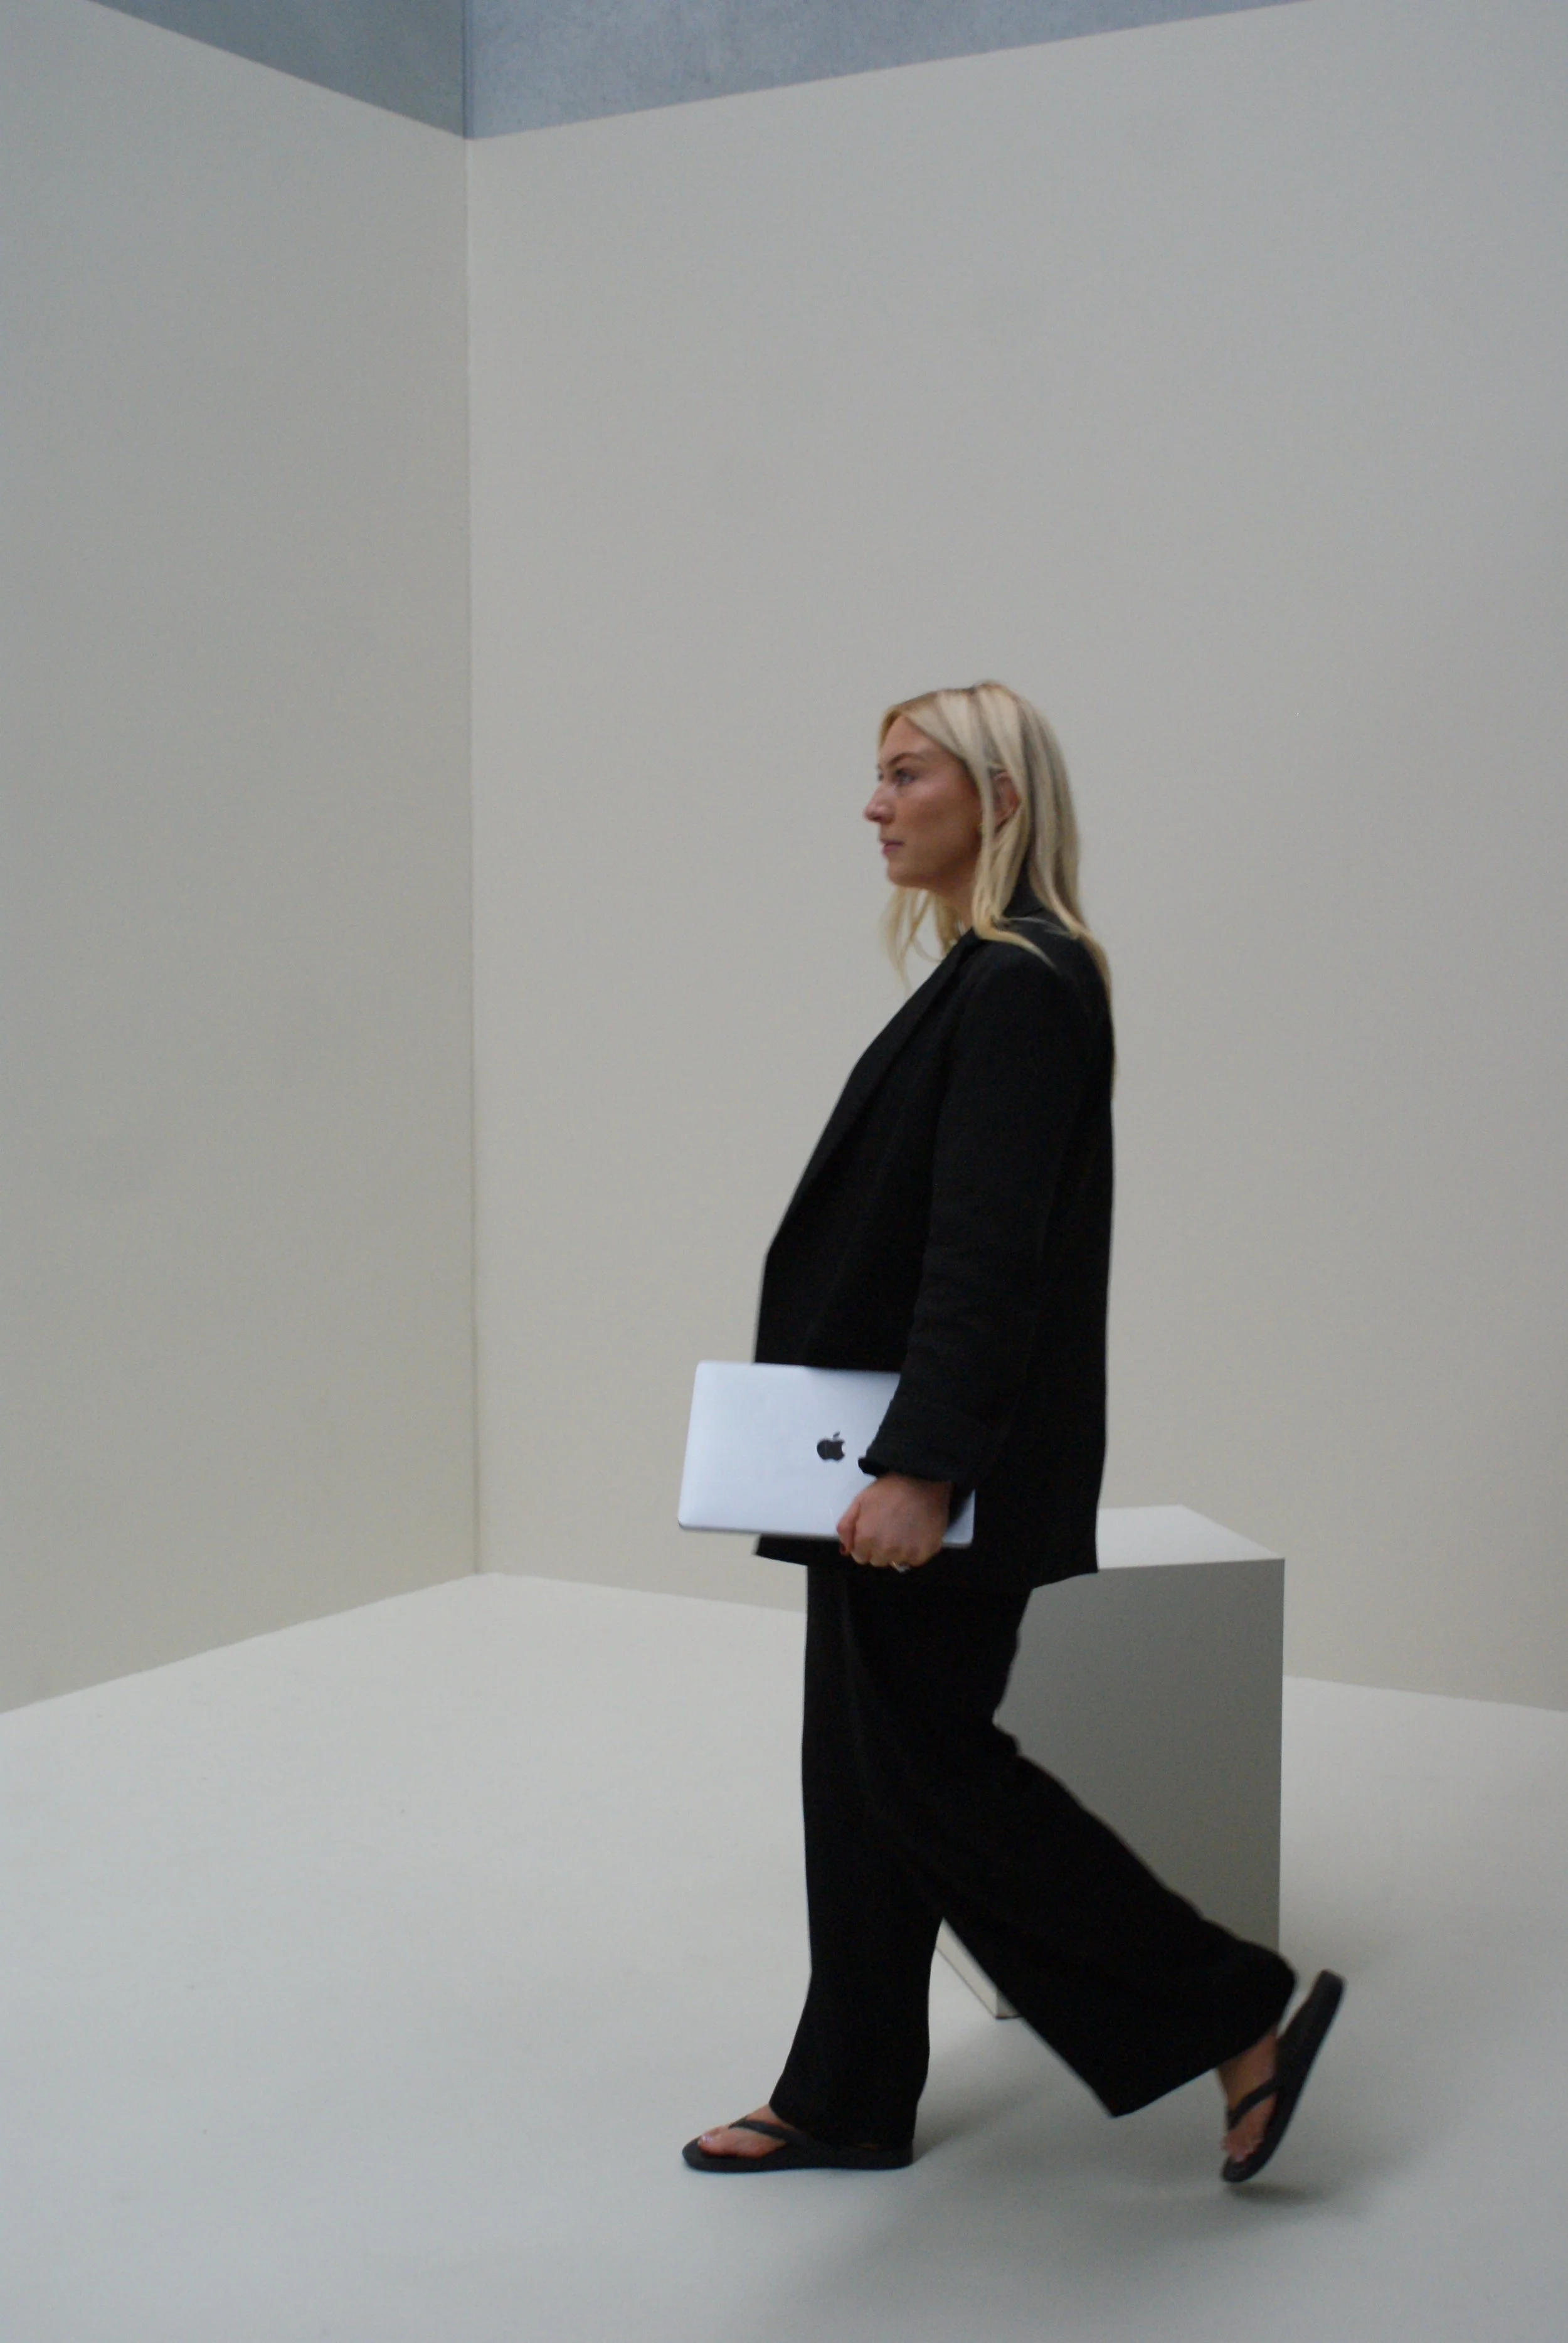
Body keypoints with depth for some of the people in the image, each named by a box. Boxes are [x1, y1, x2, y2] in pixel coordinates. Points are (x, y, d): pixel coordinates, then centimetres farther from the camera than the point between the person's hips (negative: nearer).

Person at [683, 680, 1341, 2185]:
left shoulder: (1021, 985, -17)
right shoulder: (988, 977, 13)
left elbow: (986, 1250, -24)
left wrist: (921, 1468, -27)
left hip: (948, 1469, -10)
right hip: (905, 1451, 10)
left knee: (929, 1768, -1)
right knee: (867, 1767, 14)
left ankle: (1240, 2018, 9)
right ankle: (845, 2099, 26)